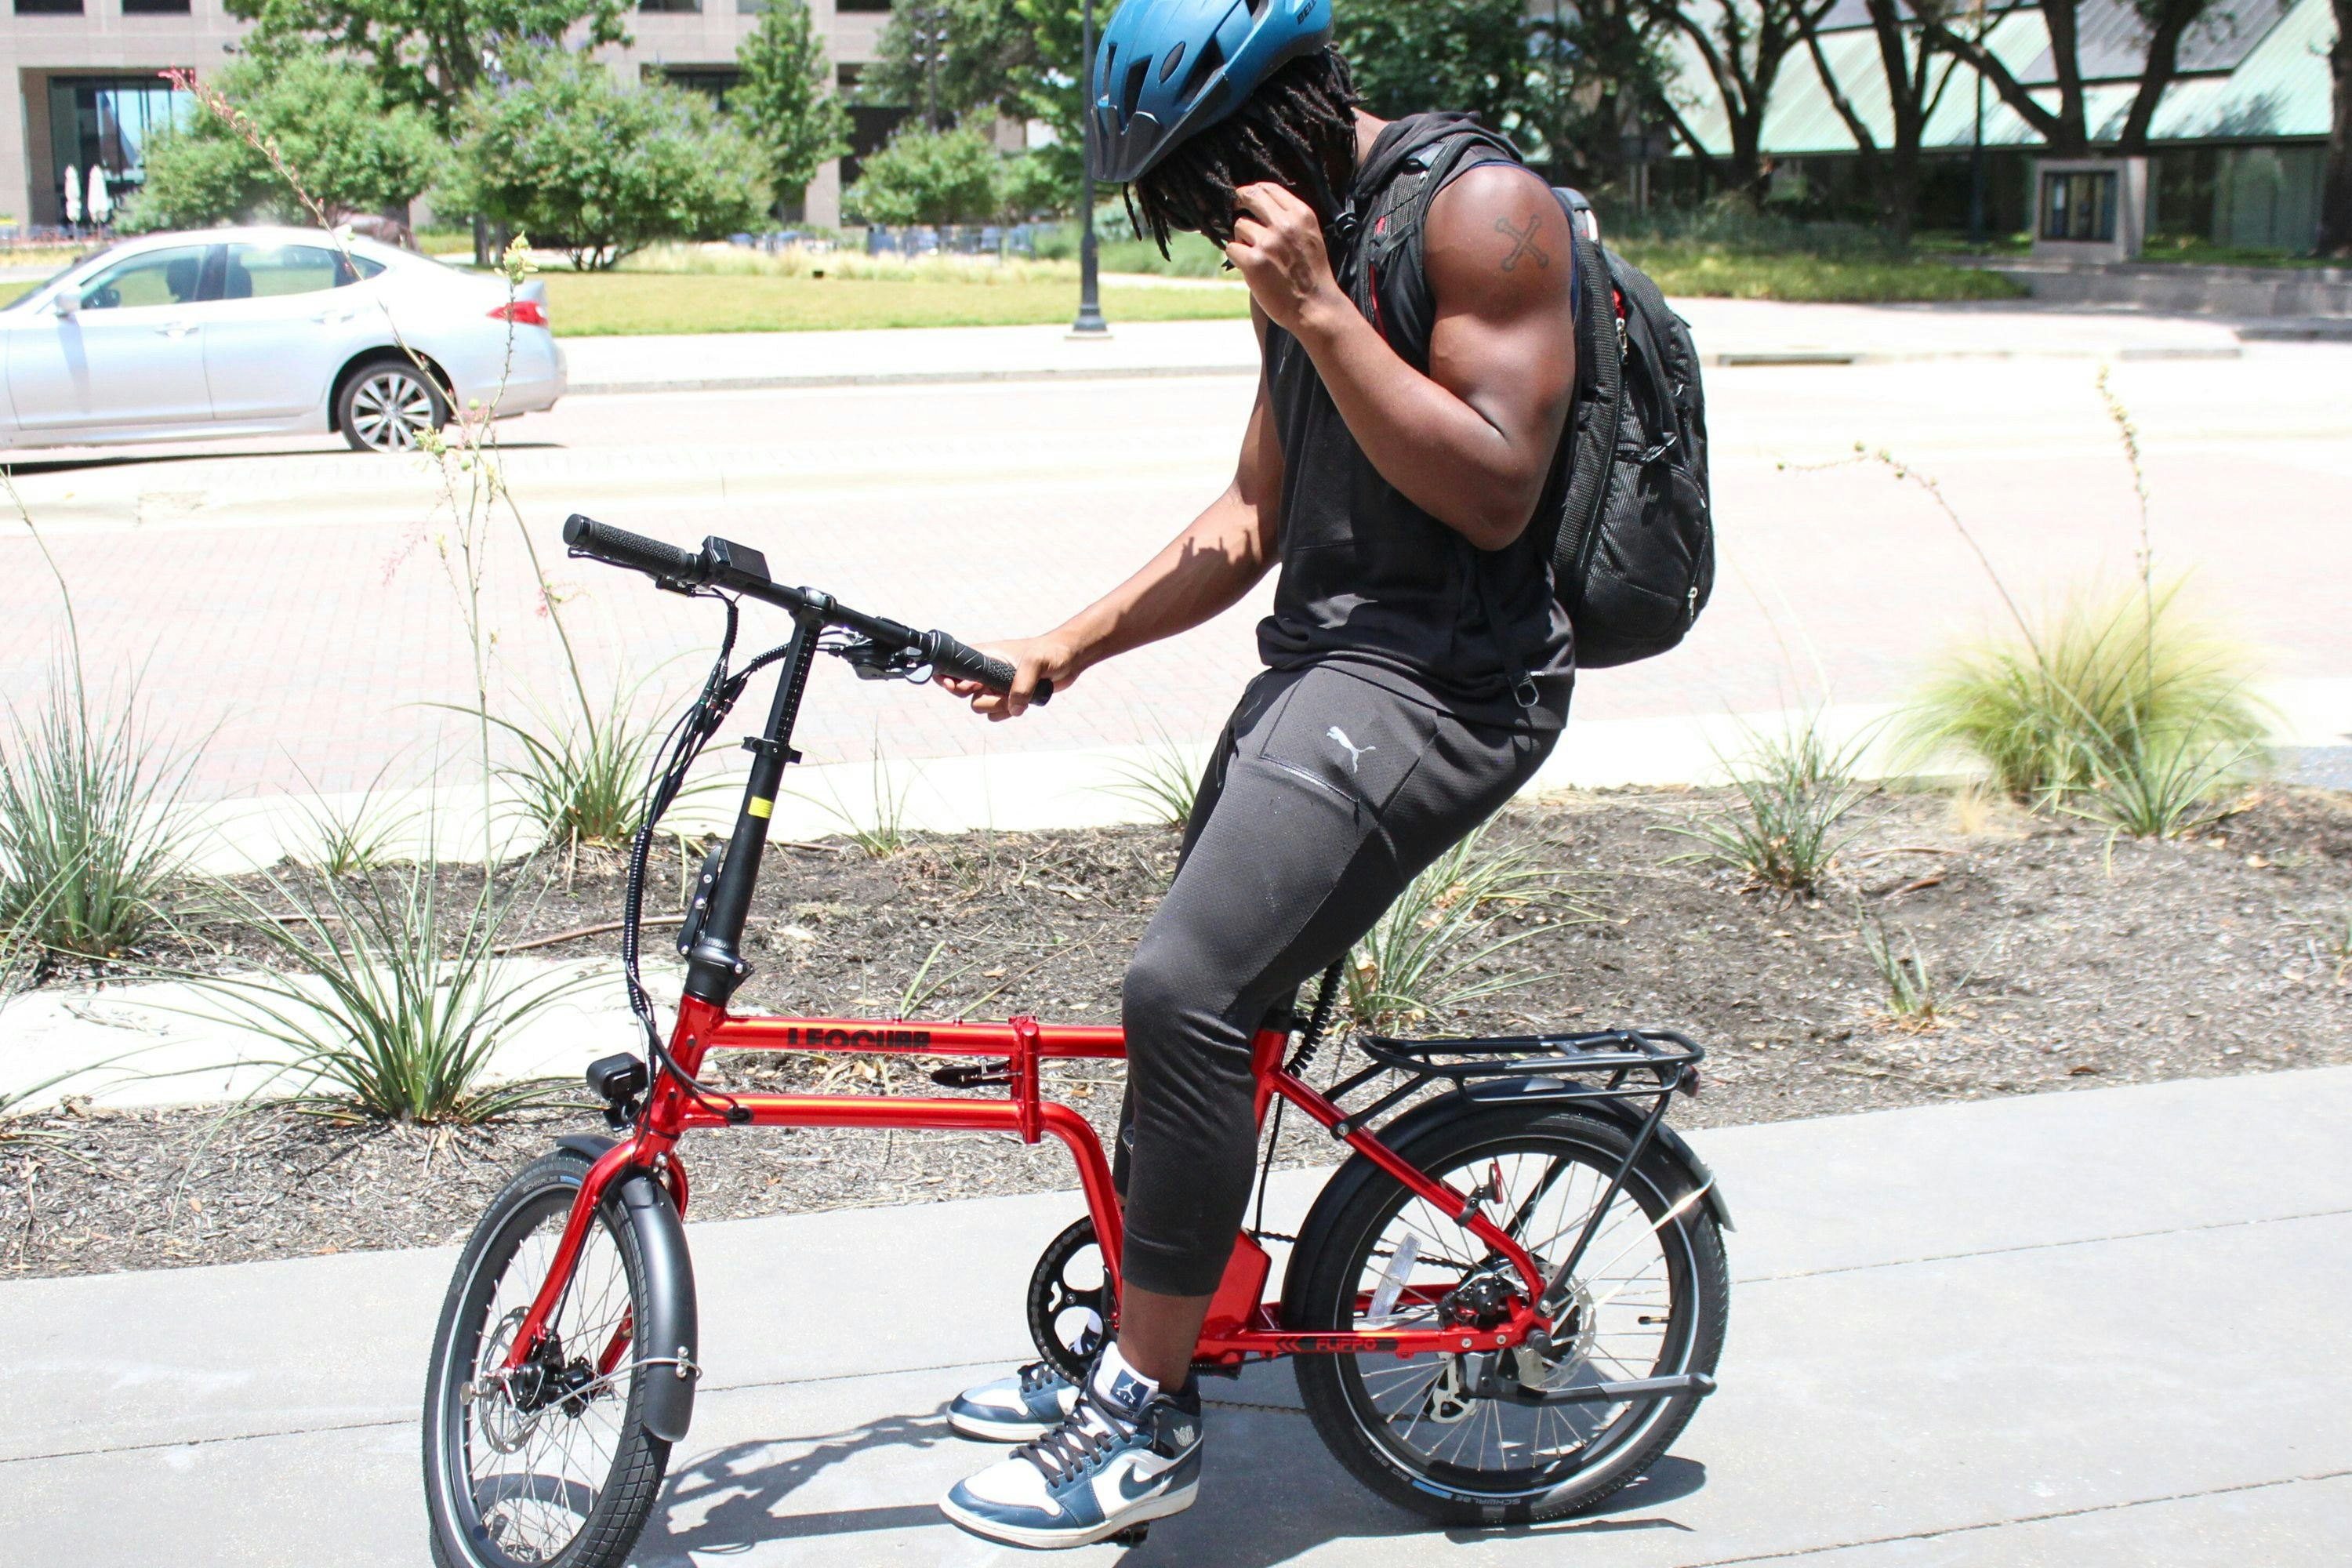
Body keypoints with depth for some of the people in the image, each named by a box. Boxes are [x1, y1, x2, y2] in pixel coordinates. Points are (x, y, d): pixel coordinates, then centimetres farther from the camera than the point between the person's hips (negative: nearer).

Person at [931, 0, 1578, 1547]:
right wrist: (1065, 646, 11)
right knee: (1200, 1005, 11)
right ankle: (1131, 1355, 27)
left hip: (1440, 676, -9)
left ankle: (1148, 1427, -8)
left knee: (1187, 987, -20)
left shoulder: (1482, 208, -11)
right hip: (1319, 651, 10)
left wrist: (1320, 313, -20)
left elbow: (1495, 492, -19)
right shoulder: (1303, 246, 17)